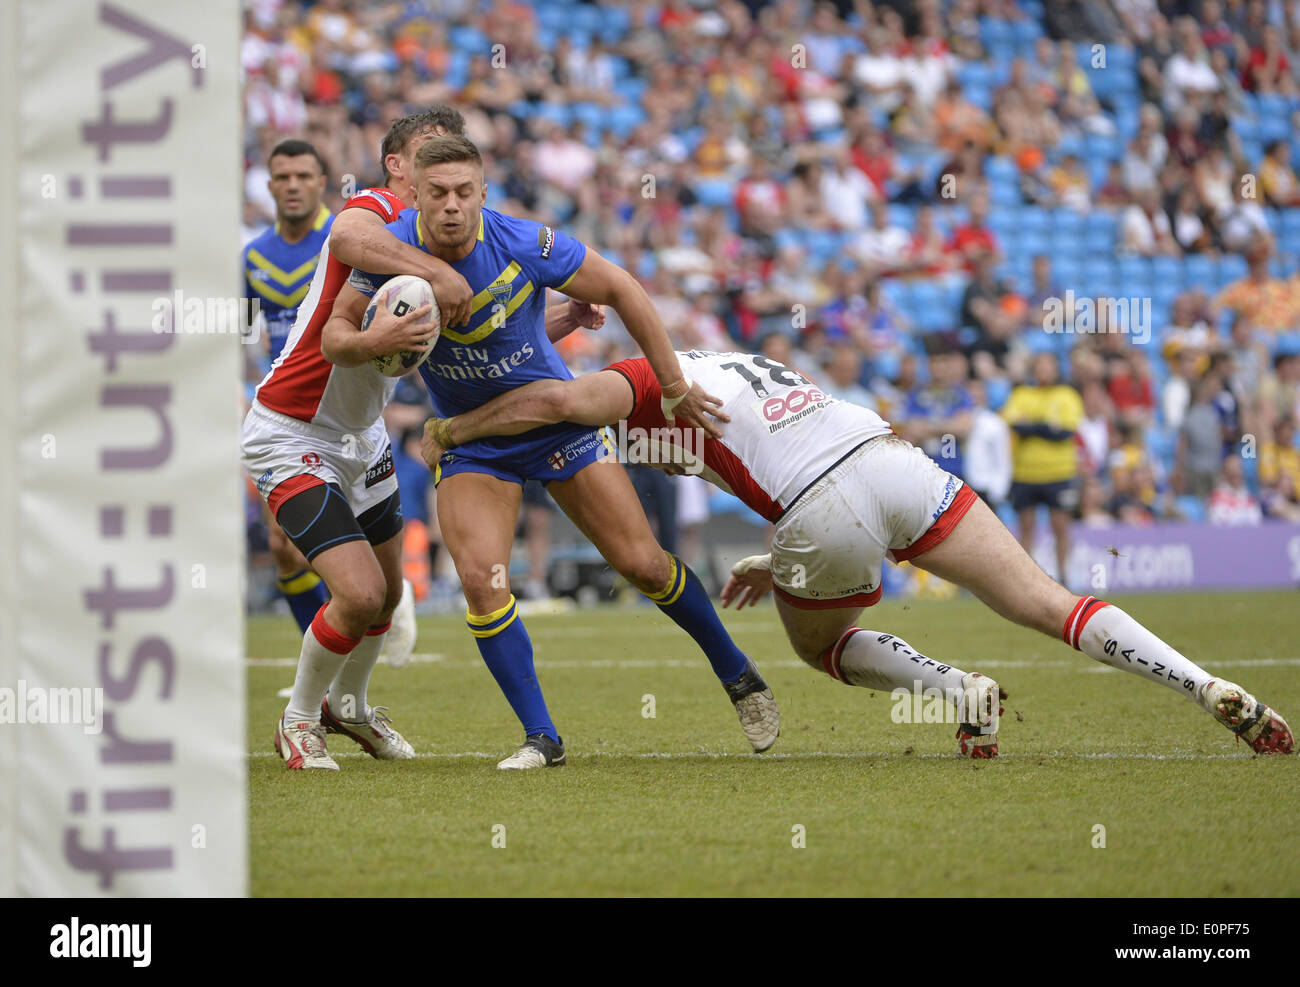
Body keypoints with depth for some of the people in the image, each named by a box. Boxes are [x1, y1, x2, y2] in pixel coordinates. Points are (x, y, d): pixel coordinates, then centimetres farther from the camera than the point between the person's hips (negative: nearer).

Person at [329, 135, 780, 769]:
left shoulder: (526, 245, -23)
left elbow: (620, 289, -10)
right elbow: (333, 338, -9)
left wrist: (674, 386, -6)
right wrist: (374, 340, -33)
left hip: (554, 420, -1)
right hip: (469, 441, 1)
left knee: (642, 563, 0)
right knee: (481, 579, -19)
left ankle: (736, 675, 24)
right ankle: (540, 738, -7)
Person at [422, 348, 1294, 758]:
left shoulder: (652, 381, 15)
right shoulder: (743, 367, 36)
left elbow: (556, 400, -4)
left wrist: (454, 427, 11)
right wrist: (780, 563, 41)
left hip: (824, 512, -6)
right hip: (898, 458, 6)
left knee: (821, 645, 26)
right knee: (1049, 605, 4)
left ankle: (961, 689, 3)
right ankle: (1213, 692, -10)